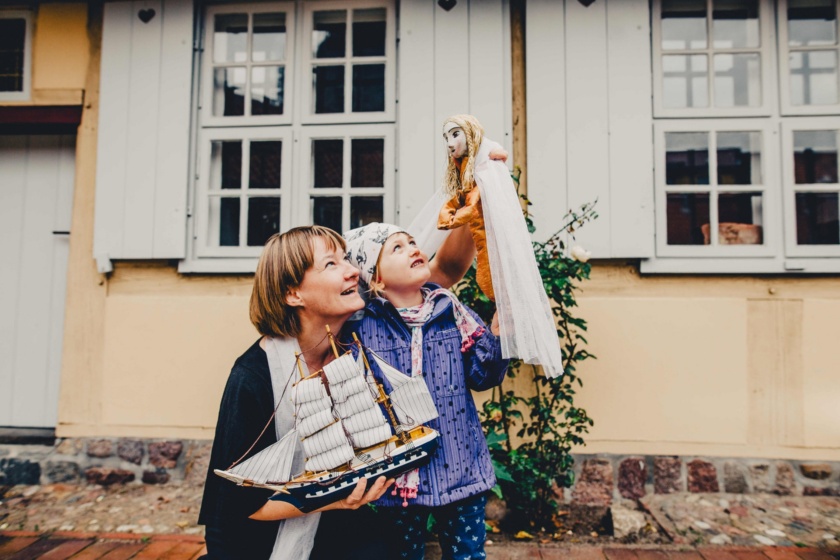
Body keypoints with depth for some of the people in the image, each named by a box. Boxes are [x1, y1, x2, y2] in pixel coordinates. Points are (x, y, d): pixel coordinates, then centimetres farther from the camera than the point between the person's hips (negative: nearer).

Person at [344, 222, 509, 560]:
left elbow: (482, 377, -3)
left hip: (460, 467, 2)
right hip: (397, 474, -1)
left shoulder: (453, 311, -3)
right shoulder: (361, 327, -10)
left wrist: (498, 327, -16)